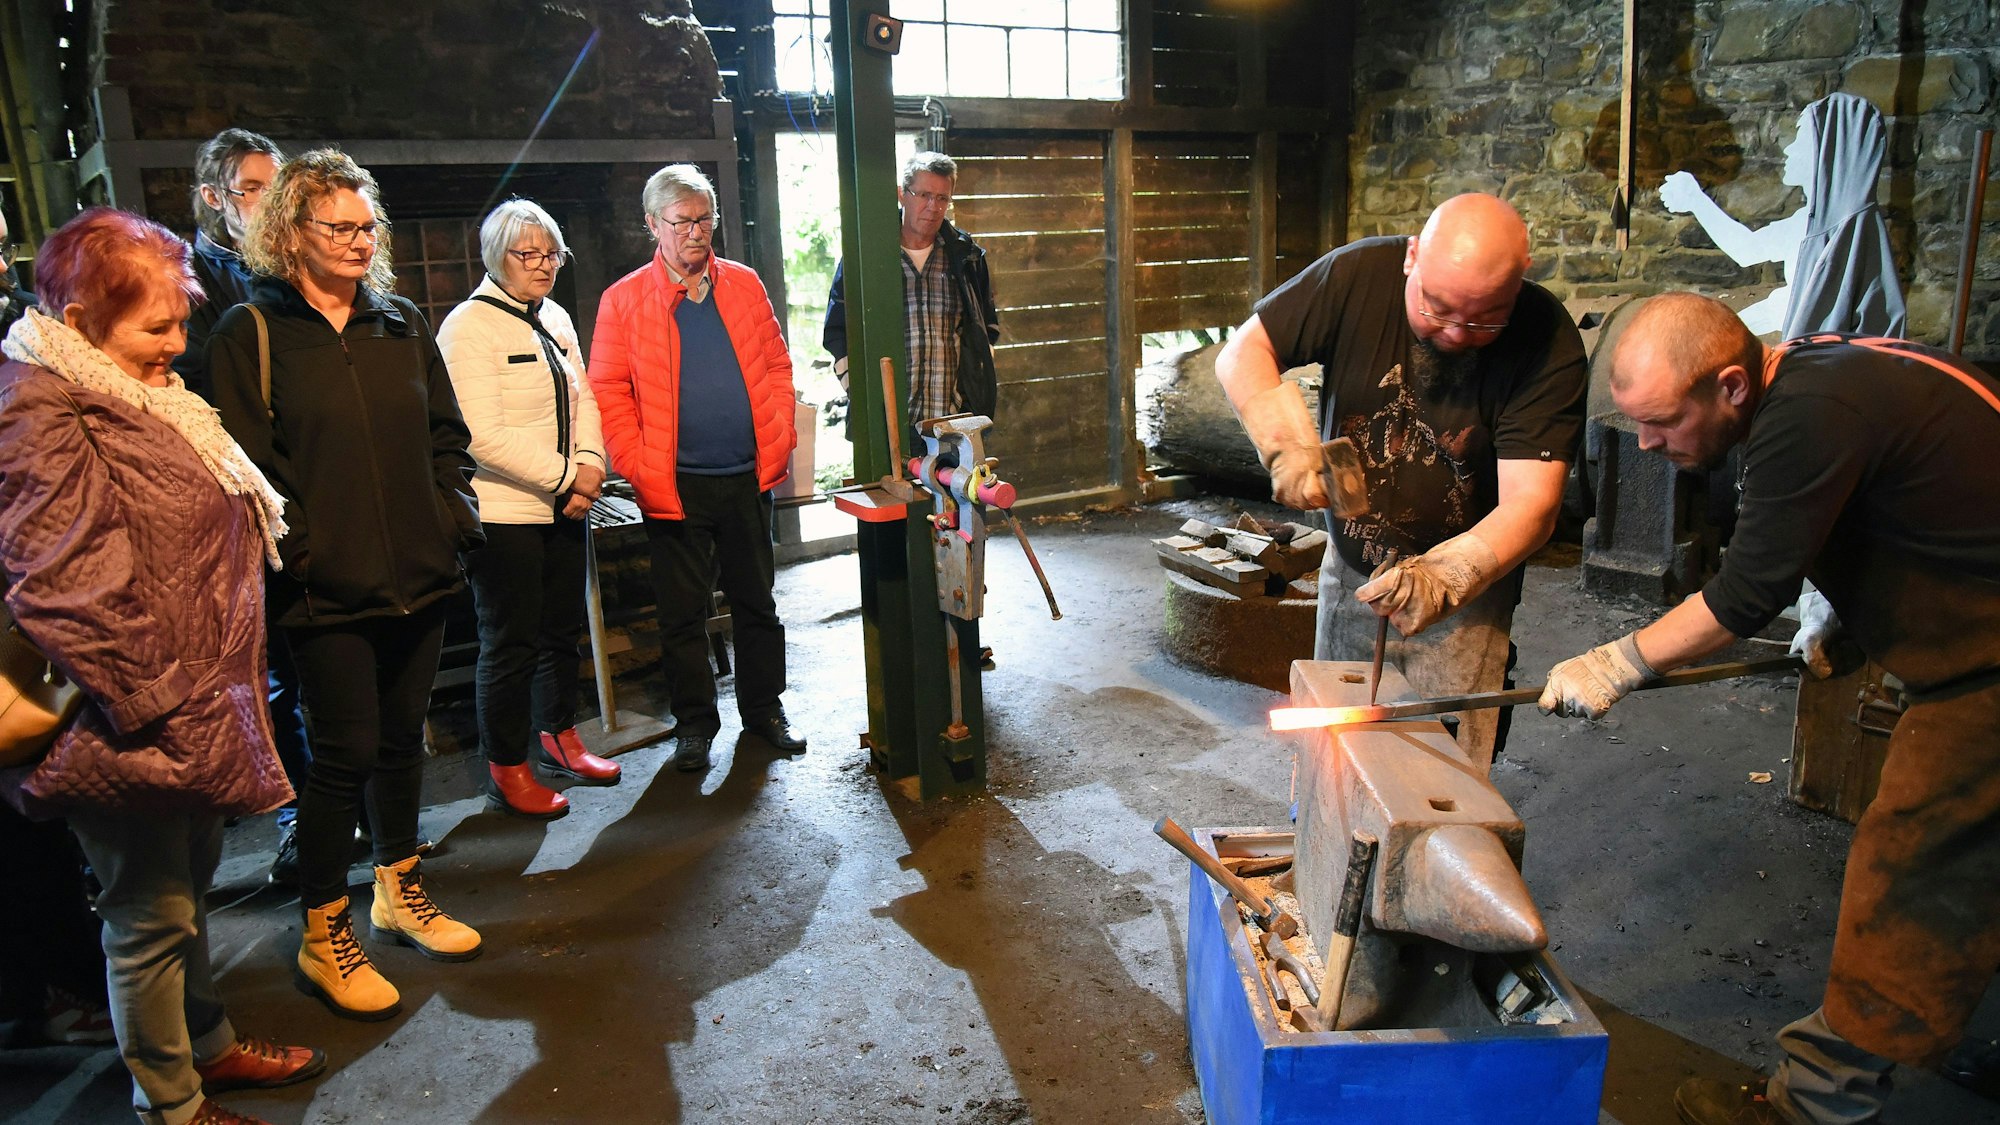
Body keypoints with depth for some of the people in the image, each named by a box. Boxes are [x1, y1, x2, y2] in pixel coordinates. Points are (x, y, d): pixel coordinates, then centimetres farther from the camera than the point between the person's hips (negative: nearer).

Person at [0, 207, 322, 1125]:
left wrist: (218, 688, 21)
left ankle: (208, 1045, 40)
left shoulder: (138, 392, 12)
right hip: (136, 727, -9)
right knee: (150, 912, 6)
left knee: (189, 886, 22)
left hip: (196, 703, 9)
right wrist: (158, 708, -21)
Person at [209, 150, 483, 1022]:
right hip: (327, 589, -5)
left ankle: (399, 891, 34)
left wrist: (454, 517, 2)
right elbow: (246, 463, -9)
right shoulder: (250, 334, -4)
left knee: (402, 735, 15)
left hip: (419, 575, 5)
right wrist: (297, 552, -14)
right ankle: (322, 937, 17)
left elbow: (446, 435, 14)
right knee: (346, 751, 0)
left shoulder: (401, 325, 11)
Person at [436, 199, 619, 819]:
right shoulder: (469, 327, -13)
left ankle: (560, 737, 35)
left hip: (563, 508, 8)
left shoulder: (555, 319, 13)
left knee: (562, 627, 17)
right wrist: (564, 479, -17)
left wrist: (590, 463, -3)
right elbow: (485, 435, -20)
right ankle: (506, 767, 16)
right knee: (511, 644, 1)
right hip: (504, 512, -7)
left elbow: (582, 400, 16)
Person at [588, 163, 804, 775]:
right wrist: (639, 469, -10)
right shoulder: (624, 300, -1)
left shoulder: (743, 284, 8)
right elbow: (608, 393, -2)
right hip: (675, 486, -2)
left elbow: (777, 364, 12)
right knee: (683, 611, 7)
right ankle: (695, 722, 20)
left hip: (748, 477, 3)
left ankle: (764, 708, 27)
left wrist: (778, 438, 1)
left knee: (756, 600, 12)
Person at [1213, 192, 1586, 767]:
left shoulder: (1549, 346, -22)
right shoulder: (1359, 275, -17)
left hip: (1467, 591, -2)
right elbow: (1241, 353, -9)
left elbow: (1530, 504, -26)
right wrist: (1288, 443, -24)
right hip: (1351, 569, 3)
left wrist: (1444, 579, -41)